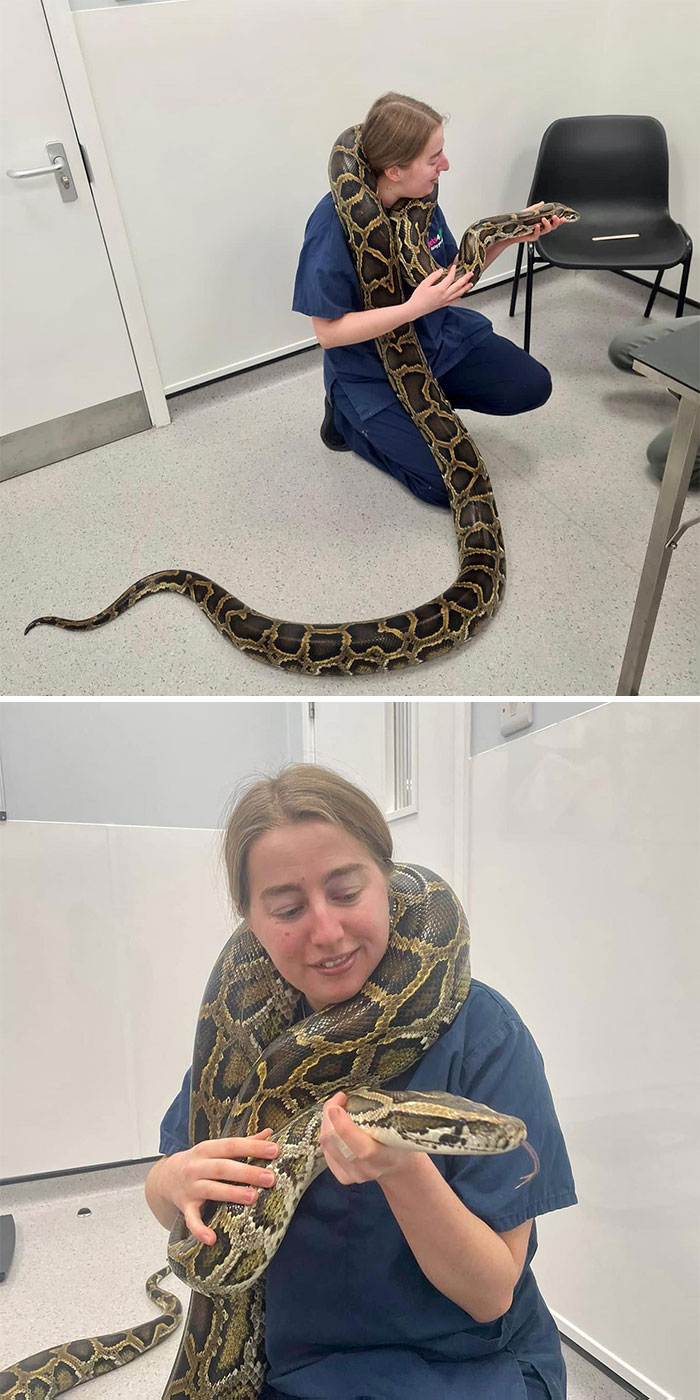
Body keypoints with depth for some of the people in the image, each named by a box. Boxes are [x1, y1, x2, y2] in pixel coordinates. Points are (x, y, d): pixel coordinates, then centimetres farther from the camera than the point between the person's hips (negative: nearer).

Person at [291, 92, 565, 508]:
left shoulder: (422, 197, -7)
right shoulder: (334, 224, -28)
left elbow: (454, 273, 5)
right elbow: (328, 332, -25)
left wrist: (507, 238, -12)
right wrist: (415, 308, -34)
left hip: (440, 335, 7)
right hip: (372, 371, -6)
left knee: (532, 386, -2)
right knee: (450, 484, -11)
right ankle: (348, 418, 9)